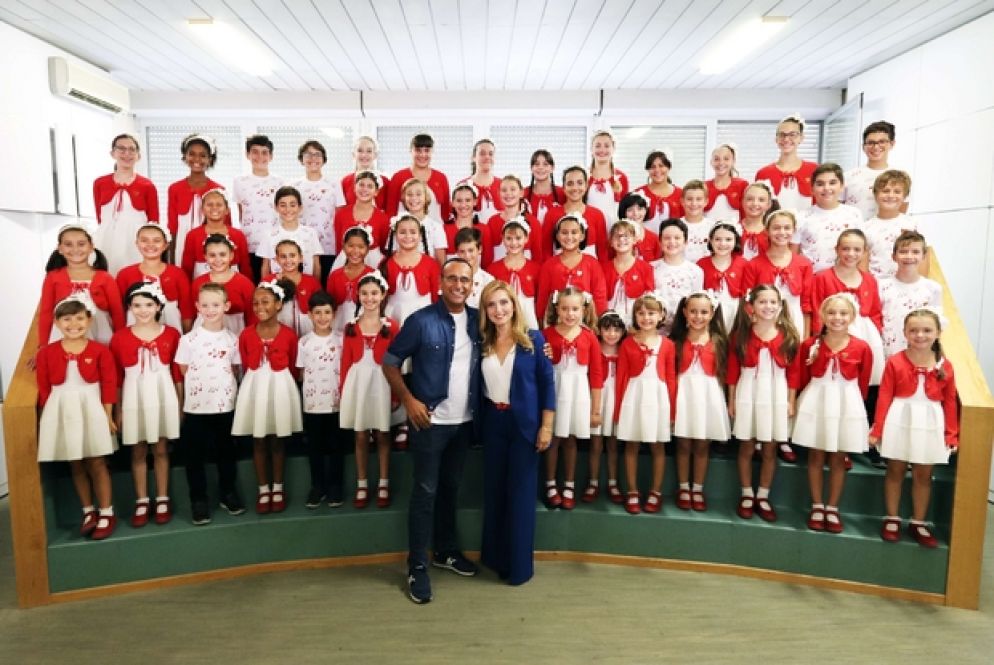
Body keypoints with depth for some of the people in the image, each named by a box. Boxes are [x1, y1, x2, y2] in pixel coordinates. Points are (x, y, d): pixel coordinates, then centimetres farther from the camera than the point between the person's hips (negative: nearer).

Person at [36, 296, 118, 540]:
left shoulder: (100, 351, -6)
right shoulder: (46, 353, 0)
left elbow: (109, 385, -5)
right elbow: (43, 389, 2)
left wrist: (107, 416, -7)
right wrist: (48, 417, -2)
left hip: (91, 411, -2)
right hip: (62, 414, 3)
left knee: (96, 464, 4)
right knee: (76, 466, 12)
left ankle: (106, 513, 14)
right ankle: (88, 512, 25)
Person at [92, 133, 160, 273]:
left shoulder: (147, 186, 0)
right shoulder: (100, 183, 8)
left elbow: (154, 223, 2)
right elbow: (100, 218, 14)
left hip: (136, 244, -2)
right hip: (106, 243, 2)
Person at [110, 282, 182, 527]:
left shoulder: (171, 334, -3)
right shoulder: (120, 337, -3)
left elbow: (178, 372, 1)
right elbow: (116, 378, 1)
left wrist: (181, 404, 1)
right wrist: (118, 410, 2)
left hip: (163, 397, 0)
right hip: (134, 399, 1)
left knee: (161, 450, 9)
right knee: (138, 452, 10)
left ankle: (163, 500, 20)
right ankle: (142, 502, 21)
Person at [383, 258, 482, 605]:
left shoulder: (477, 321, 1)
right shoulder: (421, 321, -11)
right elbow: (390, 362, -6)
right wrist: (409, 400, -13)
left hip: (464, 421, 5)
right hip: (430, 420, -4)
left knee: (450, 487, 18)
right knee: (425, 491, 2)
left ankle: (446, 551, 34)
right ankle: (417, 566, 13)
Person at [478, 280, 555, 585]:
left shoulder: (533, 340, -7)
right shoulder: (483, 343, 2)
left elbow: (547, 383, -7)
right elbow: (479, 385, 7)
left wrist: (546, 426, -11)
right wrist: (479, 421, -2)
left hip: (525, 423, -4)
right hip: (492, 423, 4)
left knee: (521, 492, 4)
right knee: (494, 490, 11)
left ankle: (520, 565, 18)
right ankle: (496, 557, 27)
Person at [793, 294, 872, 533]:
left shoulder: (862, 348, -5)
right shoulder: (810, 345, -5)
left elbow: (863, 384, 2)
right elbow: (802, 379, 2)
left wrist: (851, 405, 3)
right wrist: (808, 402, 3)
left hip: (847, 405, 0)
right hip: (815, 403, 0)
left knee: (838, 459, 9)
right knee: (816, 456, 8)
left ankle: (832, 509, 21)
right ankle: (817, 507, 20)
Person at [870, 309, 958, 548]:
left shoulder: (945, 366, -2)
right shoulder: (895, 362, -8)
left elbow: (949, 402, 3)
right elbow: (884, 397, -7)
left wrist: (952, 434, 2)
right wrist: (877, 429, -7)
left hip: (930, 423, 2)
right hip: (900, 421, -2)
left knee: (923, 475, 12)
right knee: (895, 471, 10)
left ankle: (918, 523, 25)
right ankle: (892, 519, 22)